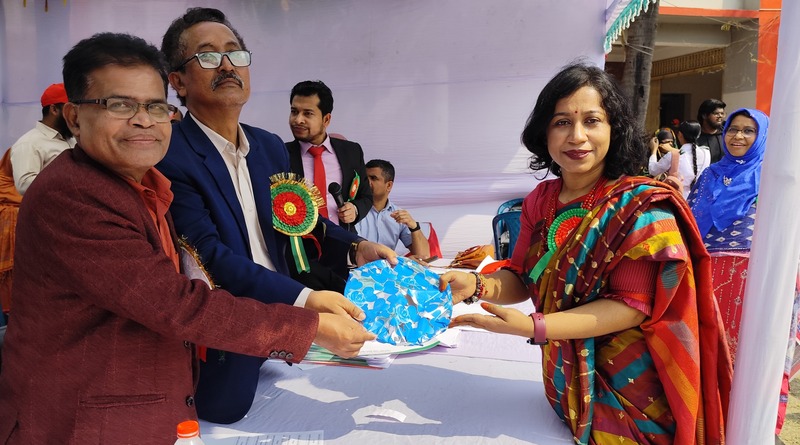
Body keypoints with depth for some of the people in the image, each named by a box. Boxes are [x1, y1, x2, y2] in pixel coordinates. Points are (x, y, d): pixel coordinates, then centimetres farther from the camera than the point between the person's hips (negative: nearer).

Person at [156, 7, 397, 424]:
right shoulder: (168, 155, -19)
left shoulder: (271, 146, 4)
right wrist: (305, 299, -33)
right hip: (218, 346, -6)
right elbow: (209, 256, -25)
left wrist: (356, 245, -4)